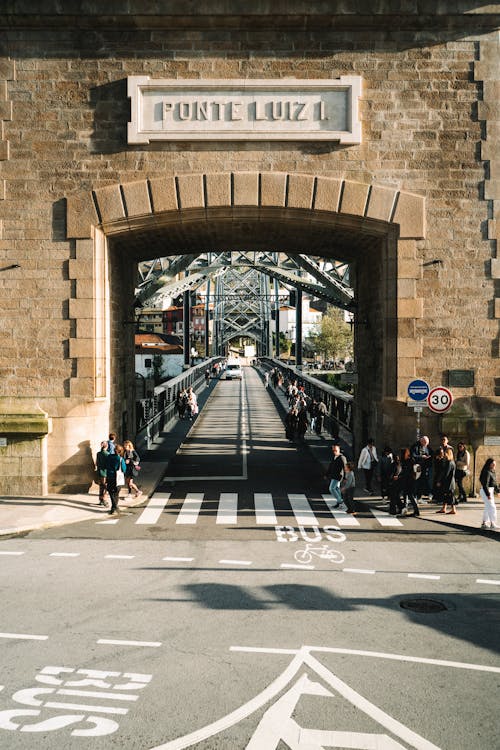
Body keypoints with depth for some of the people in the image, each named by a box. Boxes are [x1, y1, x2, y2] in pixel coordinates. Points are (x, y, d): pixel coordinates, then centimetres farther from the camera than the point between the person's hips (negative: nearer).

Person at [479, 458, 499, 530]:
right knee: (492, 508, -10)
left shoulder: (493, 472, 12)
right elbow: (485, 484, -24)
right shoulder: (487, 472, -19)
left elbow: (494, 483, 19)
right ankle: (493, 524, -9)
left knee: (487, 508, 16)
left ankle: (484, 523, 24)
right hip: (486, 491, -10)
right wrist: (488, 495, -26)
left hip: (491, 491, 10)